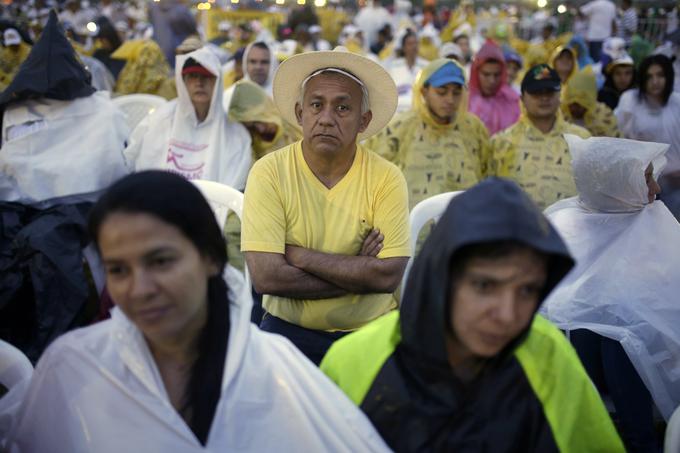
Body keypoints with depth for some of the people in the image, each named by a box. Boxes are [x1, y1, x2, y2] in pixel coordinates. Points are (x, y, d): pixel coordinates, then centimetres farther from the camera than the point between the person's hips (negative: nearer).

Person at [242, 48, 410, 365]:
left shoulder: (386, 178, -6)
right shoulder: (269, 172, -8)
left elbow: (389, 276, -15)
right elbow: (265, 276, -17)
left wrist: (299, 255, -15)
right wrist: (357, 272, -13)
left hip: (371, 333, 1)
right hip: (289, 330, -1)